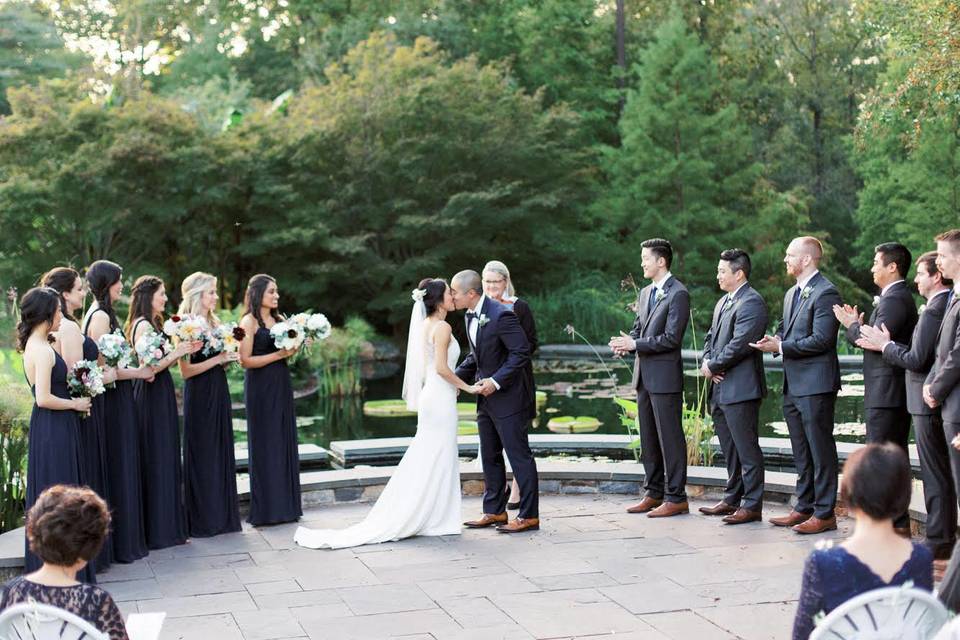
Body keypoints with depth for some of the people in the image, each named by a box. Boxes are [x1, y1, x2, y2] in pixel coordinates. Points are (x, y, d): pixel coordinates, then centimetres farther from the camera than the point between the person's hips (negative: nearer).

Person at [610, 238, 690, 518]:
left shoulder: (678, 294, -12)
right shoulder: (645, 293, 16)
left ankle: (676, 498, 2)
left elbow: (672, 338, -17)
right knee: (648, 438, 13)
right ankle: (654, 493, 22)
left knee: (670, 437, -3)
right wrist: (625, 343, -3)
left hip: (665, 376, -9)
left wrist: (635, 344, -15)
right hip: (644, 376, 9)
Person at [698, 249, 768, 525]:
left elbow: (739, 344, -20)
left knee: (747, 450, -4)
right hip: (720, 388, 10)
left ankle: (752, 505, 1)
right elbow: (711, 337, 21)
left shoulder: (751, 302, -13)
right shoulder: (723, 302, 19)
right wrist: (706, 362, 2)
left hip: (740, 388, -10)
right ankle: (732, 499, 26)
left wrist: (713, 366, -11)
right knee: (729, 449, 17)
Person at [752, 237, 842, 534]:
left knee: (821, 450, -3)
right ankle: (804, 507, 24)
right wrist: (774, 340, 1)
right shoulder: (792, 294, 17)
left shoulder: (825, 293, -13)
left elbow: (821, 339, -20)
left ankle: (824, 513, 3)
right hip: (793, 385, 10)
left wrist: (781, 347, -16)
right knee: (801, 452, 16)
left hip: (816, 384, -10)